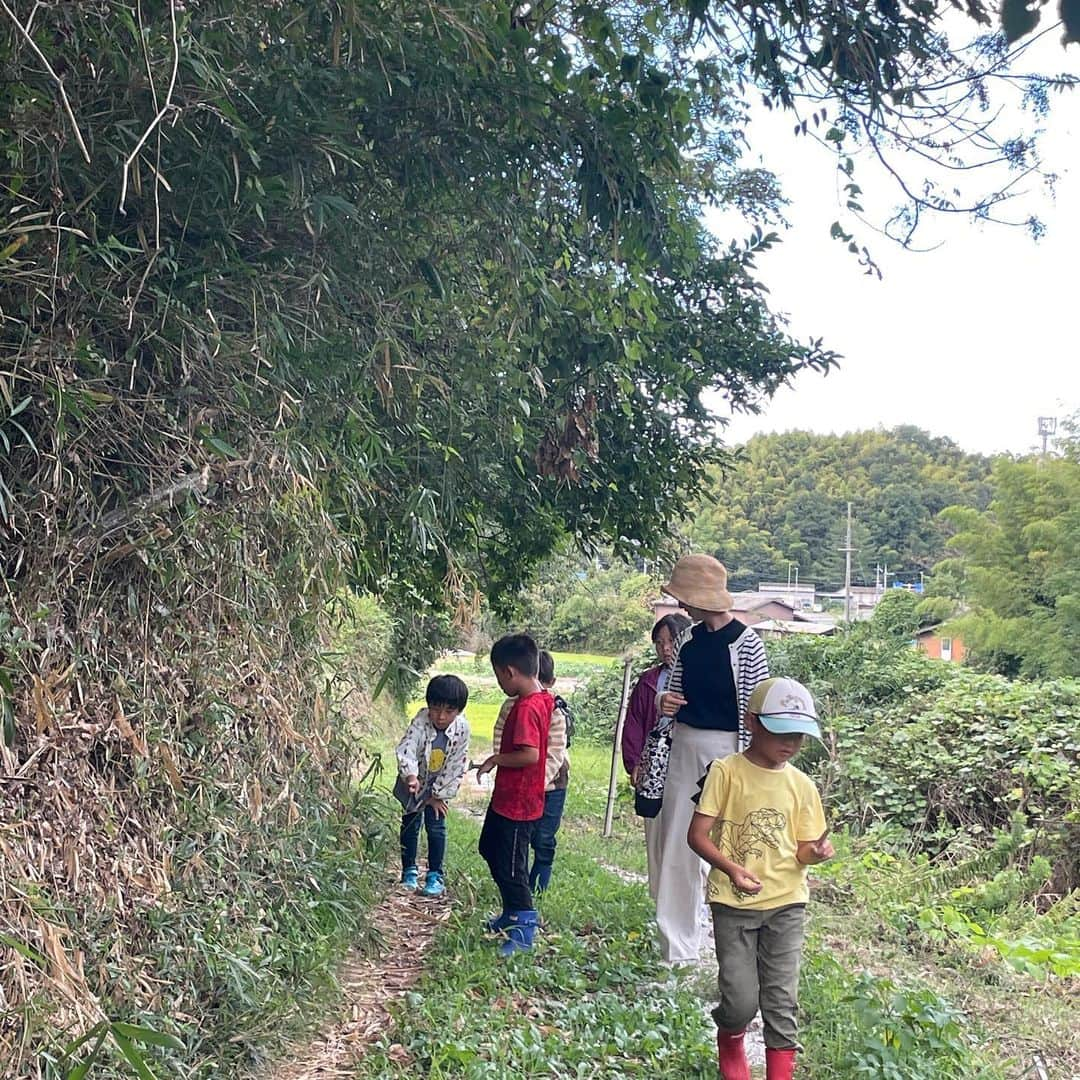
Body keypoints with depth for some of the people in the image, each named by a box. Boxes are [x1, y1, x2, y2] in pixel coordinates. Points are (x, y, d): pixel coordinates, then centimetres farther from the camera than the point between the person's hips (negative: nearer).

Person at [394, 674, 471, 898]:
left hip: (439, 786, 1)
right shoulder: (421, 723, -30)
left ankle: (435, 875, 11)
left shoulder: (462, 729, -22)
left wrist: (439, 795, -11)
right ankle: (409, 871, 23)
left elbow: (458, 765, -14)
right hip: (413, 782, -1)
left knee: (436, 827, -1)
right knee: (410, 825, 8)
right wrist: (410, 775, -62)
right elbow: (406, 749, -43)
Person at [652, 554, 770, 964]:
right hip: (683, 746, 7)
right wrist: (664, 700, -4)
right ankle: (677, 945, 17)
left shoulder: (746, 644, -12)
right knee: (676, 846, 7)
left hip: (724, 749, -6)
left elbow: (753, 710, -12)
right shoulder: (689, 638, 6)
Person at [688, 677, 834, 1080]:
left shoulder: (801, 785, 3)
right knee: (741, 999, -3)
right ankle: (730, 1047, 29)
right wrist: (731, 868, -26)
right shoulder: (726, 771, -8)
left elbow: (802, 851, 5)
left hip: (786, 903, 3)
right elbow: (697, 835, -11)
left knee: (781, 1000, 3)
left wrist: (818, 851, -18)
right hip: (734, 903, -3)